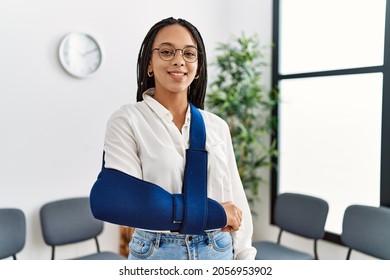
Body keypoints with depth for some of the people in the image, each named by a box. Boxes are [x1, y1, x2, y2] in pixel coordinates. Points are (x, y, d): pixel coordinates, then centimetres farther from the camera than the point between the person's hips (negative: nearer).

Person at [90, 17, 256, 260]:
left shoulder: (218, 126, 1)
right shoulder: (127, 121, -10)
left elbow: (235, 198, 5)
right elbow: (124, 202, -20)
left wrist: (245, 258, 4)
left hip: (218, 251, 4)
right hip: (156, 254, -3)